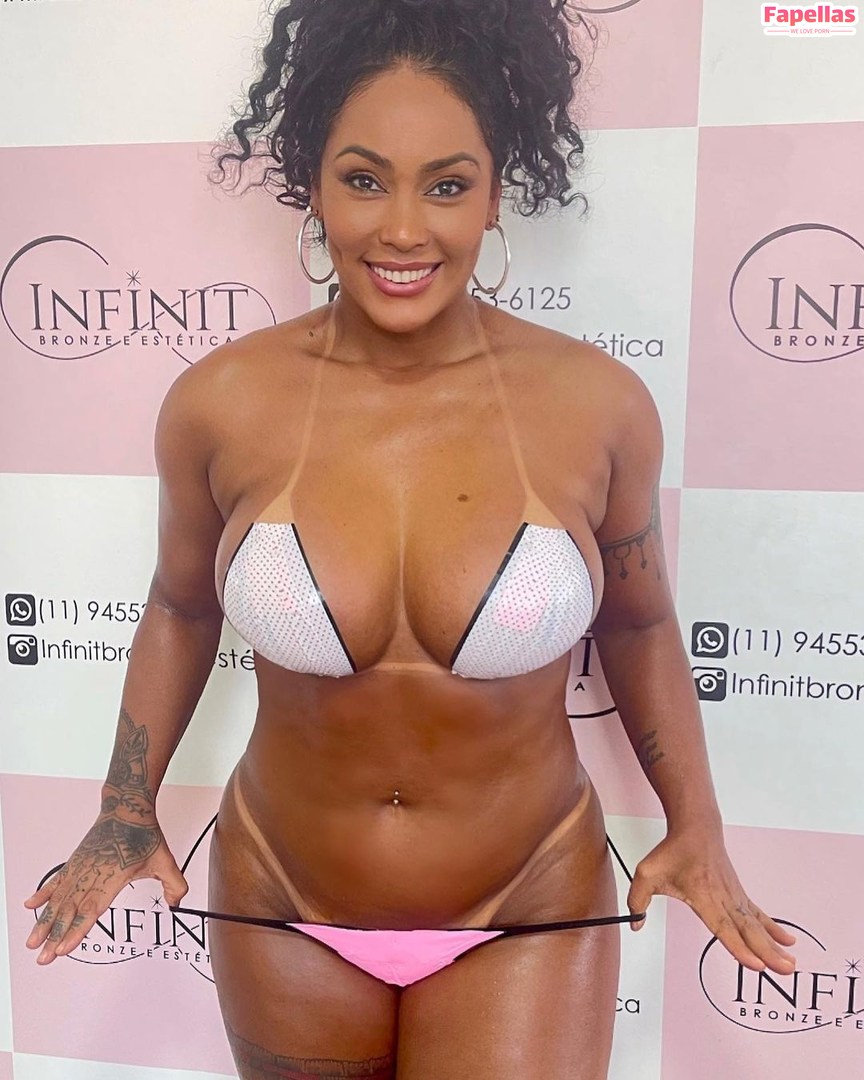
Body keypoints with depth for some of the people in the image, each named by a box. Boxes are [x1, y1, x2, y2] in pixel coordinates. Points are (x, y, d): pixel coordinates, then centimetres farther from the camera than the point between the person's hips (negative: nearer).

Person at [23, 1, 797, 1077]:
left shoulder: (598, 405, -15)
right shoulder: (219, 403, -14)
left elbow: (637, 625, 0)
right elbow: (180, 609, 2)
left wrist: (696, 827, -6)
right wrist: (127, 810, -2)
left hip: (529, 914, -1)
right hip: (282, 908, 2)